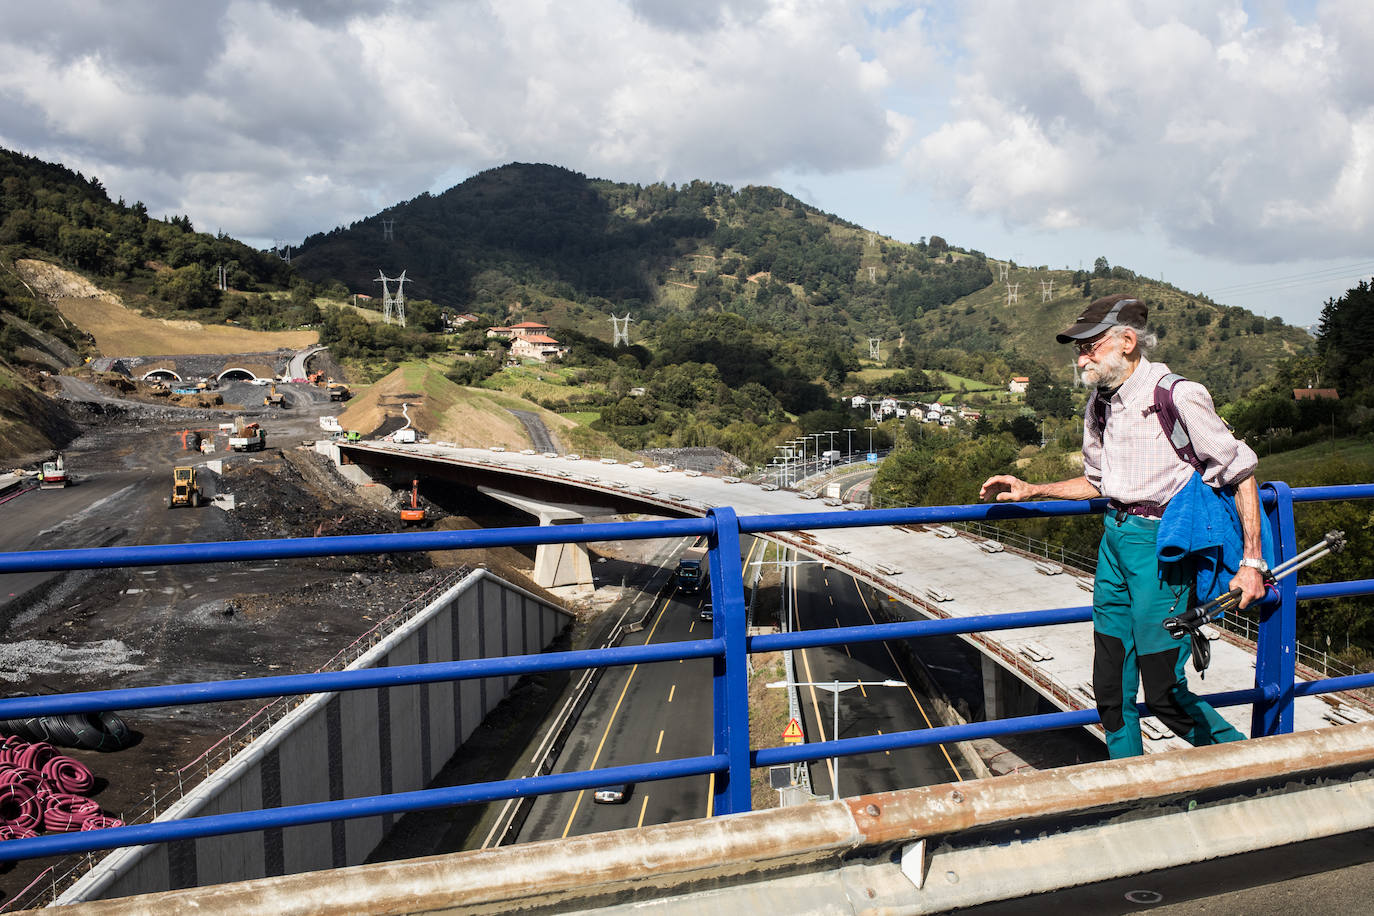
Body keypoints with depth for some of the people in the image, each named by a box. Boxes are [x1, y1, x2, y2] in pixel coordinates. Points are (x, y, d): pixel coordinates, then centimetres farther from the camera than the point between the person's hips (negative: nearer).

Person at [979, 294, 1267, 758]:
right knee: (1111, 689, 10)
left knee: (1165, 694, -4)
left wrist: (1251, 562, -13)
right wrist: (1030, 490, 15)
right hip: (1114, 538, 8)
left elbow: (1240, 471, -9)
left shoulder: (1179, 396, -13)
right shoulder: (1099, 406, 10)